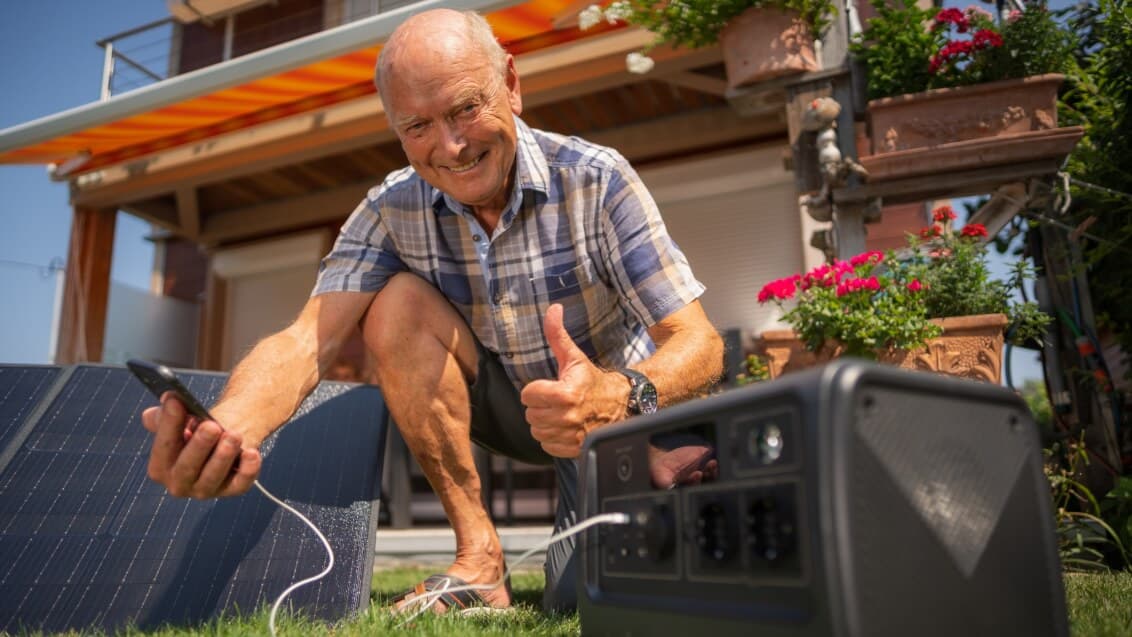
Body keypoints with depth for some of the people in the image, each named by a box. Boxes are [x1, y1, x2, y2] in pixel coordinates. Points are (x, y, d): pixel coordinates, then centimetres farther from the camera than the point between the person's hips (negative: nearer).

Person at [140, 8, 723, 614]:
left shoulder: (595, 179, -23)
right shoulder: (391, 210, -13)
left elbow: (698, 342, -25)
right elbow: (308, 338, -25)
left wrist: (618, 396, -48)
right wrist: (227, 428, -47)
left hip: (615, 407, -2)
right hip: (509, 407, 3)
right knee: (396, 305, -22)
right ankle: (478, 553, -12)